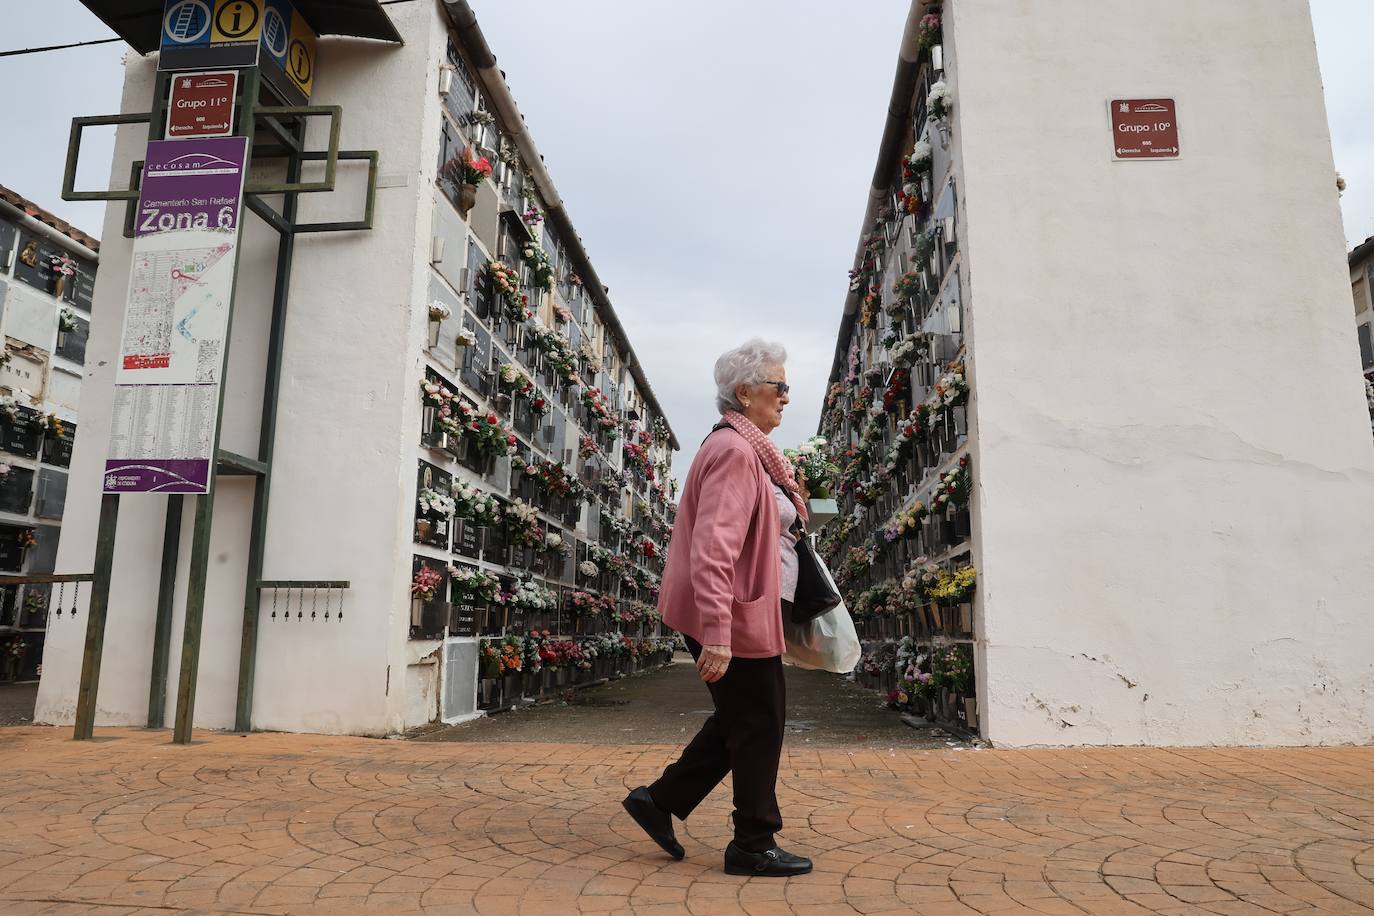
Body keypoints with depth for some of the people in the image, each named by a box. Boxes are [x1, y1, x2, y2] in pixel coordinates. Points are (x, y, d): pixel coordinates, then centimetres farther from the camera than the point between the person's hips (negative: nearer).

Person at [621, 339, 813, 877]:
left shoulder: (748, 450, 16)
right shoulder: (735, 451, -17)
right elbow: (712, 549, -27)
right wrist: (716, 634, -31)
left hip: (748, 613, 10)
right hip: (736, 616, -10)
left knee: (740, 722, 18)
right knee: (757, 727, 3)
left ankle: (660, 801, 25)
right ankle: (753, 846, 19)